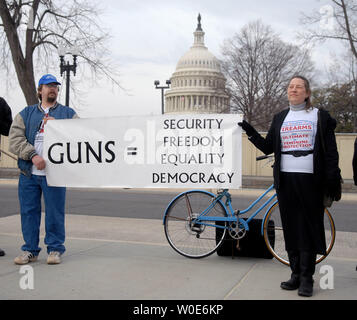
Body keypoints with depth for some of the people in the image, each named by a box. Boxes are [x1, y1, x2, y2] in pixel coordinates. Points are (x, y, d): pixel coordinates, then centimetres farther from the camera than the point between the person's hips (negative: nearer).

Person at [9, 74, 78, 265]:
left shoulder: (68, 113, 13)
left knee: (54, 212, 0)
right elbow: (15, 138, 2)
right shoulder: (26, 114, 15)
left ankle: (55, 249, 13)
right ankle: (30, 250, 18)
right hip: (28, 172, 2)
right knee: (28, 211, 6)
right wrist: (33, 155, -13)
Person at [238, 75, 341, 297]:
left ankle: (307, 278, 6)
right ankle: (296, 274, 17)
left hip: (310, 179, -3)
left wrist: (333, 181, -7)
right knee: (290, 227, 6)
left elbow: (331, 152, 1)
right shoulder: (280, 118, 15)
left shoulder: (320, 116, 5)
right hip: (285, 179, 4)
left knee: (308, 227, -2)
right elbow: (268, 147, 14)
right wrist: (250, 132, 2)